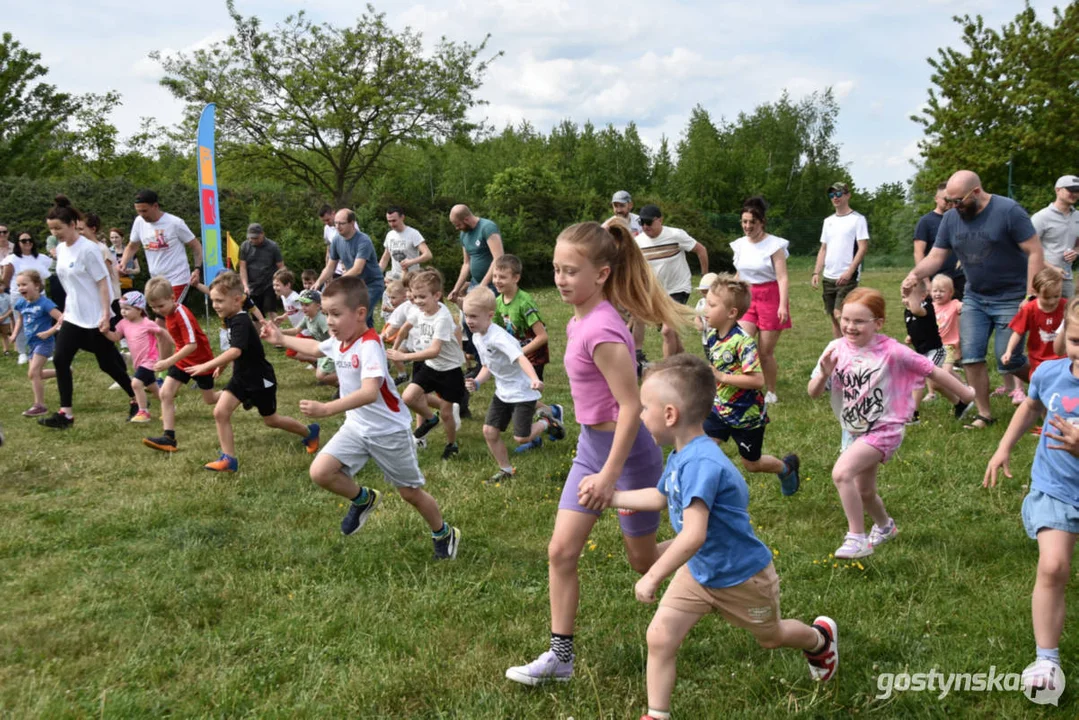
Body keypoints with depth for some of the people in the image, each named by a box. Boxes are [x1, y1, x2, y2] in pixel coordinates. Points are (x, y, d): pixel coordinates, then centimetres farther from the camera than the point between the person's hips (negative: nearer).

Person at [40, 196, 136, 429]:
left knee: (108, 363, 2)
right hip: (73, 316, 7)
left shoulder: (88, 249, -16)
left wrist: (105, 314, -20)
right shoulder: (61, 249, 7)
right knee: (60, 360, -3)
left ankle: (137, 400, 22)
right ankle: (65, 413, 0)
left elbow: (102, 282, -16)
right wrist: (66, 310, 17)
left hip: (95, 318, -7)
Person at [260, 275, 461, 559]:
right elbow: (315, 347, 26)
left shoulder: (369, 345, -26)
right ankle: (363, 499, 16)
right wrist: (281, 339, 29)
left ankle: (444, 534, 34)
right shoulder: (338, 341, -1)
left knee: (411, 493, 7)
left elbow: (370, 392, -41)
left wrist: (326, 409, -48)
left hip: (389, 431, -7)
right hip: (356, 427, 7)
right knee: (320, 472, -12)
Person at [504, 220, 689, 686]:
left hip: (626, 450, -8)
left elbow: (630, 407, -26)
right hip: (590, 445, 8)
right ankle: (560, 656, 15)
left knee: (643, 559, 12)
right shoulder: (580, 321, 2)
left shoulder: (600, 330, -26)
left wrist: (610, 475, -26)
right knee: (561, 551, 5)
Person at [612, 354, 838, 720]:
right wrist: (613, 497, 12)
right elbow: (661, 497, 14)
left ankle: (821, 639, 54)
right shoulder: (681, 454, -8)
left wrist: (652, 578, -37)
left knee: (770, 637, 22)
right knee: (659, 637, -6)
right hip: (698, 571, 7)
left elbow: (693, 535, -44)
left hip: (741, 577, -7)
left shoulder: (701, 463, -37)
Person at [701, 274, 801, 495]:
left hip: (747, 414, -6)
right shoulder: (712, 335, -3)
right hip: (720, 409, 6)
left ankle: (787, 466, 45)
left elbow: (758, 380, -31)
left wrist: (721, 377, -30)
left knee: (751, 464, 14)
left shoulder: (742, 342, -27)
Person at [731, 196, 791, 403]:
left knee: (765, 351, 2)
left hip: (770, 297, -5)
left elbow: (782, 278, -14)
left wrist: (783, 305, -24)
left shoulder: (774, 245, -10)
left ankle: (770, 393, 19)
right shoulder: (740, 244, 7)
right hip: (747, 298, 5)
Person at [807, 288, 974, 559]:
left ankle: (856, 539, -13)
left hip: (884, 430, -6)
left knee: (841, 473, -26)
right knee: (864, 493, 23)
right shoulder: (836, 349, -8)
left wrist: (966, 394, -1)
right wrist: (824, 374, -27)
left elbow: (932, 371, -9)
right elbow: (813, 392, -7)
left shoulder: (891, 351, -18)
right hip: (855, 432, 6)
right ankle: (885, 525, 55)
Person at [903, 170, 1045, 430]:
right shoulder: (951, 218, 0)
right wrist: (916, 274, -20)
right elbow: (935, 256, 1)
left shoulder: (1009, 211, -15)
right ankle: (984, 413, 12)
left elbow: (1035, 252, -15)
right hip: (974, 298, 5)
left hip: (1010, 299, -5)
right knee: (971, 357, -2)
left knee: (1008, 361, -4)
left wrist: (1030, 297, -19)